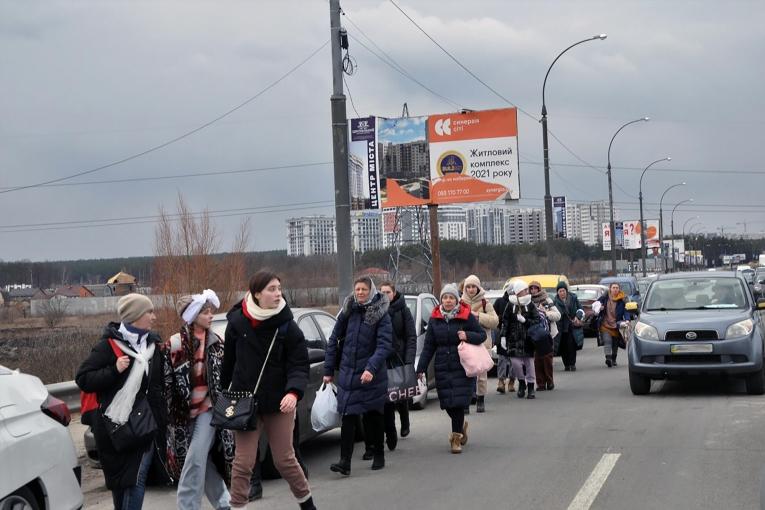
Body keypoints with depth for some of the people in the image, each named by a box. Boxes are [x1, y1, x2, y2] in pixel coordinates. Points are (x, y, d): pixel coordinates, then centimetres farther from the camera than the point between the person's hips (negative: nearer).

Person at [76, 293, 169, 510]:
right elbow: (82, 379, -8)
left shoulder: (153, 343, 13)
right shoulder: (110, 344, -4)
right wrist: (114, 370, -18)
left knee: (136, 477, -5)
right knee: (120, 477, 4)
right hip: (117, 424, -4)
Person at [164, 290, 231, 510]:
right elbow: (166, 380, -2)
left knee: (195, 460, -12)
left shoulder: (217, 343, 5)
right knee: (203, 461, 6)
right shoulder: (174, 344, -2)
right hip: (184, 410, 1)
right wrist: (169, 413, -5)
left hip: (209, 407, -1)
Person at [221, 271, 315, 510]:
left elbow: (299, 366, -10)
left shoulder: (288, 327, -9)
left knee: (284, 460, 8)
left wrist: (294, 392, -28)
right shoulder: (237, 322, -6)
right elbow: (229, 360, 7)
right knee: (243, 462, 0)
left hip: (278, 403, 0)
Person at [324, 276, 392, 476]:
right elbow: (333, 340, 11)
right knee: (348, 416, -6)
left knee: (373, 415, 10)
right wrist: (328, 370, 8)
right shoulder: (347, 312, 5)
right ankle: (345, 461, -9)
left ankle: (378, 455, 27)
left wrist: (371, 368, -27)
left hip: (372, 376, -2)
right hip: (347, 373, 2)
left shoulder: (381, 315, -5)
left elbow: (384, 345, -14)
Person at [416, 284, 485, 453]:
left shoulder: (467, 317, -2)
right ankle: (461, 426, 33)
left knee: (458, 401, -8)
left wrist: (468, 336, -18)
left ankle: (456, 436, 5)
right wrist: (421, 368, 4)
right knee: (447, 402, 4)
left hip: (462, 367, -3)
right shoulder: (434, 320, 7)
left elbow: (482, 335, 2)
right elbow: (428, 346, 9)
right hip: (442, 368, 3)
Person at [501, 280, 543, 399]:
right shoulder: (511, 306, 2)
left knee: (529, 363, 2)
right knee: (515, 362, -7)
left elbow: (538, 321, -2)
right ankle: (521, 382, 18)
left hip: (528, 339, 0)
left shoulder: (530, 306, 2)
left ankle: (531, 387, 13)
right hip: (514, 339, 0)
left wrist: (525, 320, -14)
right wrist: (503, 336, -3)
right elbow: (505, 322, 3)